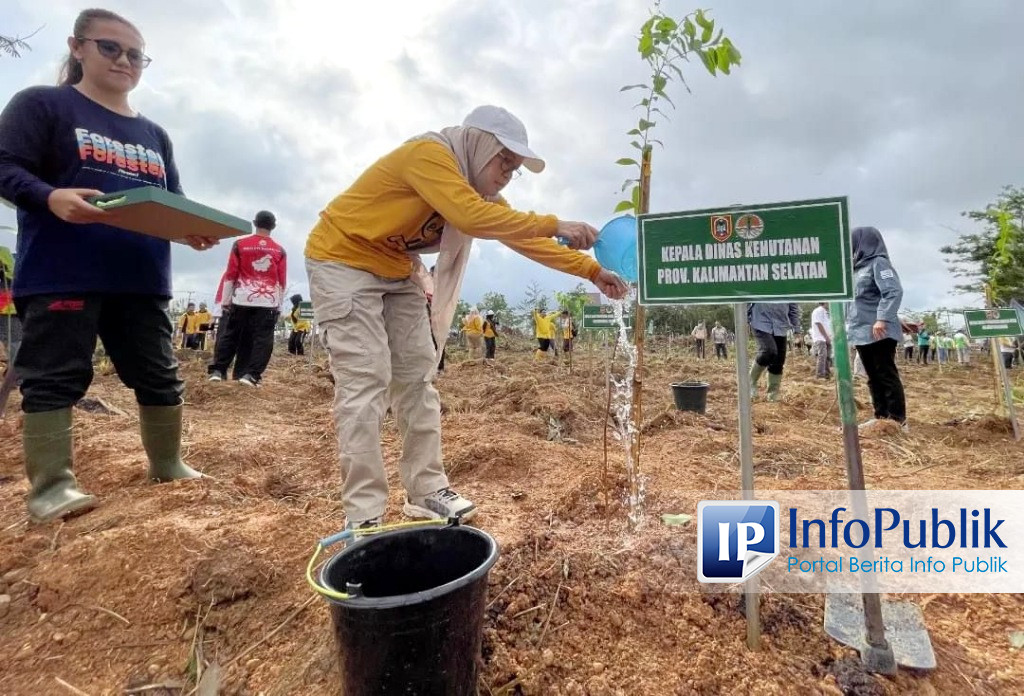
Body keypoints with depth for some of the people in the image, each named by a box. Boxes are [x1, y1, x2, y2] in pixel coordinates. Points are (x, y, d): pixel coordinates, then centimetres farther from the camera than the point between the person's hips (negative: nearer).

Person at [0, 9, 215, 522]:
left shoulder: (154, 135, 21)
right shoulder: (42, 104, 5)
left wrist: (195, 230, -4)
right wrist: (52, 197, -25)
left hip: (142, 278, 5)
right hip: (61, 276, -5)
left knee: (159, 374, 8)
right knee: (55, 377, -2)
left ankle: (168, 465, 21)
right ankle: (51, 485, 5)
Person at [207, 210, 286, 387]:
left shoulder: (240, 244, 5)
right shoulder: (280, 250, 7)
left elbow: (230, 274, 3)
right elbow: (282, 281, 7)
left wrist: (225, 300, 8)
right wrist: (279, 305, 12)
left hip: (242, 299, 1)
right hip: (269, 302, 0)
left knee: (229, 335, 10)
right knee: (262, 339, -1)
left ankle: (217, 371, 8)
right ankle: (251, 374, -8)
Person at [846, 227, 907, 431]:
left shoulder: (879, 263, -5)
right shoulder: (858, 267, 20)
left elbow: (894, 292, -17)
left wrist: (882, 318, -26)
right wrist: (848, 323, 19)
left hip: (879, 332, -9)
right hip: (861, 332, 9)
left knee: (886, 375, -5)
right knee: (874, 377, 10)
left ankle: (898, 419, 0)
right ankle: (881, 416, 16)